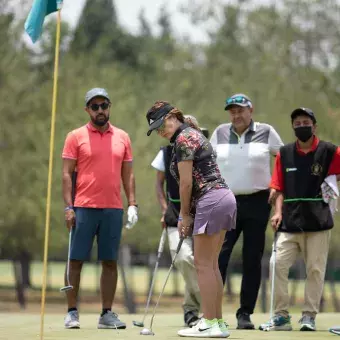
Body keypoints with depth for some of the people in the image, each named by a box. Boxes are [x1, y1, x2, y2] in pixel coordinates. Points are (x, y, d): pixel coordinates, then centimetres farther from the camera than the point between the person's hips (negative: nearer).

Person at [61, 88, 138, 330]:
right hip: (84, 208, -3)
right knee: (76, 261, -1)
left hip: (113, 209, 3)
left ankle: (107, 314, 9)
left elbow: (128, 174, 14)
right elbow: (67, 174, -1)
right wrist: (68, 207, -9)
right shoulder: (76, 137, 2)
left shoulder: (122, 137, 11)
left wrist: (133, 204, 4)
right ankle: (72, 312, 5)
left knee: (110, 262, 4)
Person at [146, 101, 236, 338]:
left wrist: (184, 215, -2)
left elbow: (186, 182, -12)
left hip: (211, 201, -10)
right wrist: (188, 214, 12)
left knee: (203, 264, -6)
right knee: (211, 264, 11)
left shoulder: (183, 139, -9)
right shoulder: (193, 134, 20)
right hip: (224, 197, 10)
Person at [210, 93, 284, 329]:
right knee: (218, 256, -10)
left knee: (252, 260, 2)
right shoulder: (220, 133, 9)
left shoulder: (266, 132, 3)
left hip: (257, 203, -1)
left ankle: (245, 313, 9)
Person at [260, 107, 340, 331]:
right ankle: (281, 316, 4)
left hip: (317, 221, -3)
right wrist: (278, 212, -1)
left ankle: (309, 316, 9)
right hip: (289, 222, 3)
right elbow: (279, 188, 12)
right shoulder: (284, 153, 9)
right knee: (278, 265, -5)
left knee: (315, 269, 0)